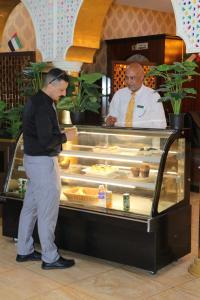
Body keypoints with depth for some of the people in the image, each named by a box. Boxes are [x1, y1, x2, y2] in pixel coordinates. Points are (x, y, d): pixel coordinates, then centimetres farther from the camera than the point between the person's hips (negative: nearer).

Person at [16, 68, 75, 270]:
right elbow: (46, 141, -24)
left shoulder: (34, 101, 11)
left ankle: (24, 251, 26)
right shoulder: (44, 106, -20)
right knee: (47, 211, -1)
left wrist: (59, 134, 8)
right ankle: (50, 258, 9)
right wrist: (65, 137, -10)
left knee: (30, 207, 16)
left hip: (32, 159, 10)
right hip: (43, 162, -10)